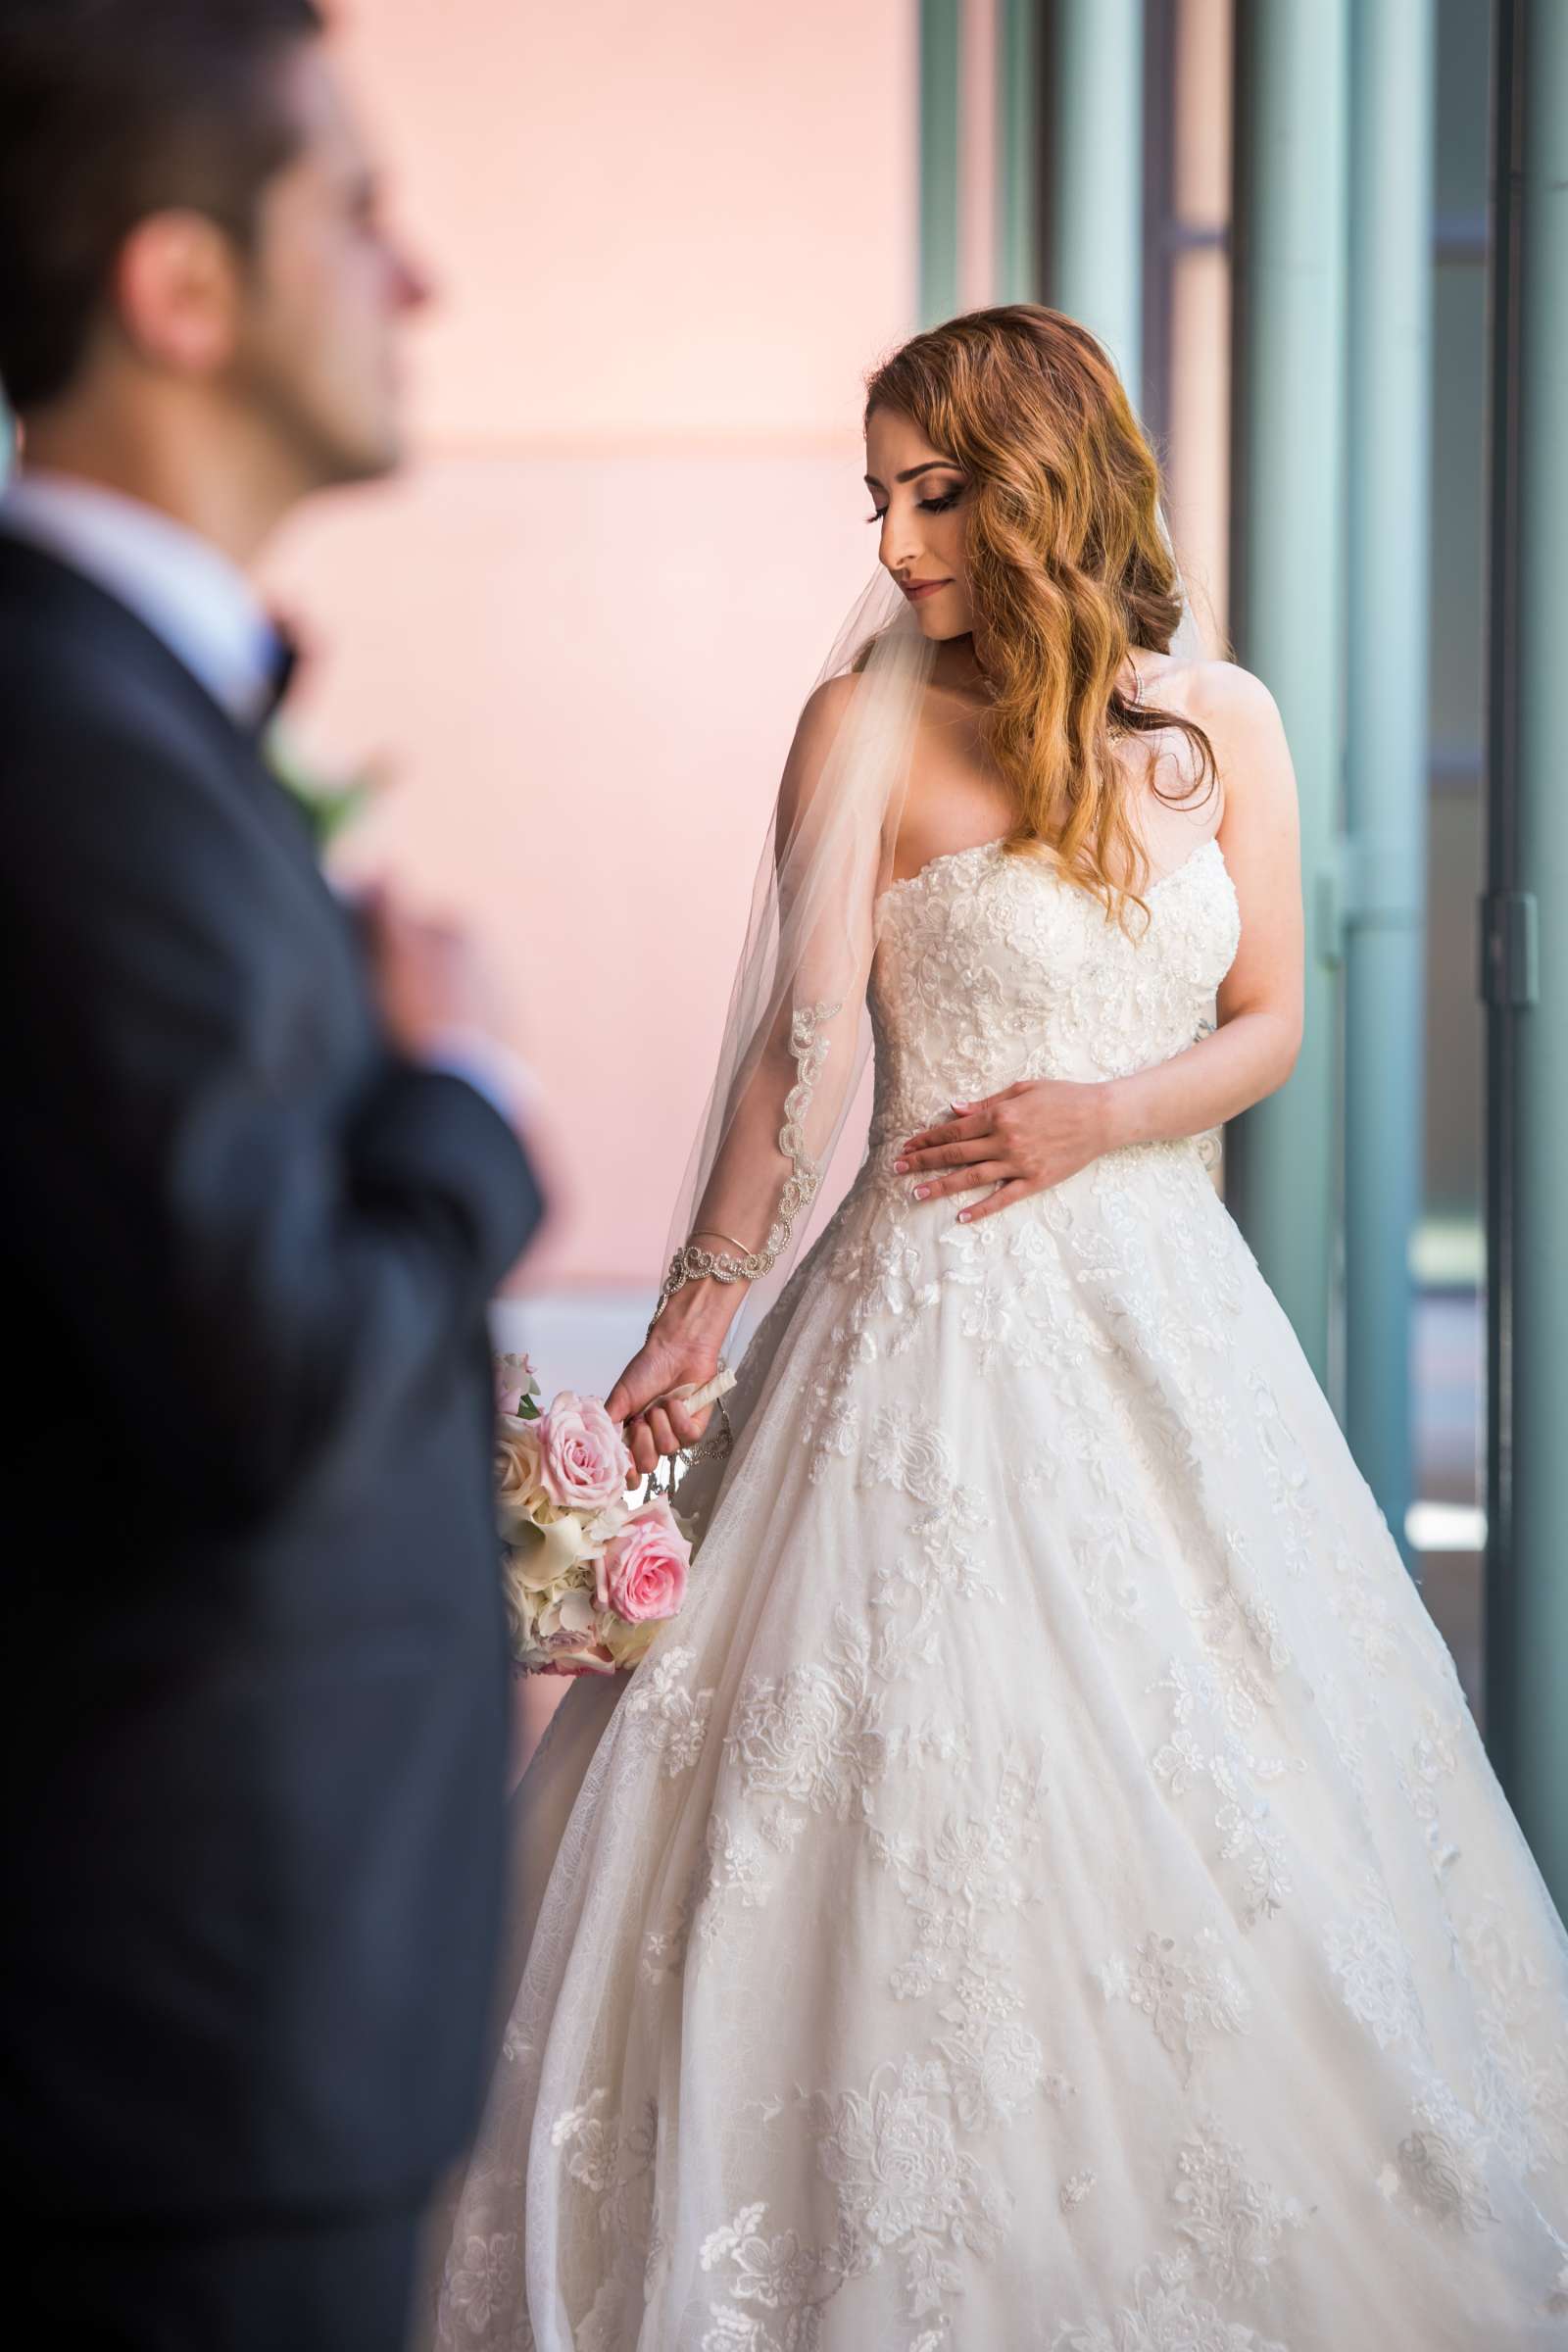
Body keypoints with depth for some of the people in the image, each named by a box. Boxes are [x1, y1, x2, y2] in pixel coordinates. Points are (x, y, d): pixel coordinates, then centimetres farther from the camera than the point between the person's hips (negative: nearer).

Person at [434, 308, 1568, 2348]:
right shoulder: (875, 722, -6)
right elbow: (801, 1038, -13)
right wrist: (699, 1306, -21)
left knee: (1210, 1784, 8)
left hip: (1165, 1301, 4)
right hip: (943, 1317, -4)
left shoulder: (1222, 722, 5)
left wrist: (1104, 1115, -10)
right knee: (928, 1779, -3)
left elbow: (1267, 1022, 9)